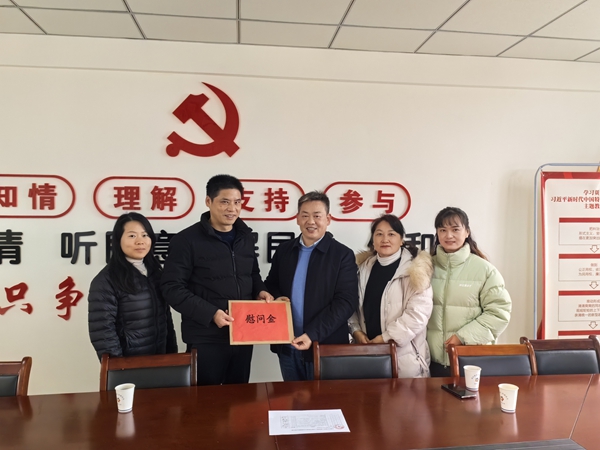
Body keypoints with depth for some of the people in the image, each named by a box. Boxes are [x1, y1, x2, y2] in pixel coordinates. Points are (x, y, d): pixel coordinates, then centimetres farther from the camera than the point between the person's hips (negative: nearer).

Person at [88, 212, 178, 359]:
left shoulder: (155, 272, 6)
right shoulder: (105, 281, -15)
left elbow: (166, 317, 9)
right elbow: (102, 331, -17)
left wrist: (172, 353, 6)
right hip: (128, 363, -6)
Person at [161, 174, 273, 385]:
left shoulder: (245, 236, 8)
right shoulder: (186, 240, -10)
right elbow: (172, 288, -14)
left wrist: (260, 290, 0)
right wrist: (210, 313, -21)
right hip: (206, 338, -5)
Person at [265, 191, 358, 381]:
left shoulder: (343, 255, -7)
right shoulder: (283, 250, 7)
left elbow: (346, 302, -12)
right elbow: (270, 285, 16)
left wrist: (312, 334, -20)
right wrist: (277, 297, -8)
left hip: (325, 347, -4)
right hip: (287, 347, 4)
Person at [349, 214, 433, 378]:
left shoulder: (416, 268, -7)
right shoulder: (364, 266, 8)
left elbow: (418, 313, -15)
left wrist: (386, 338, -15)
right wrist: (356, 330, -4)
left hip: (404, 355, -4)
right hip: (368, 350, 4)